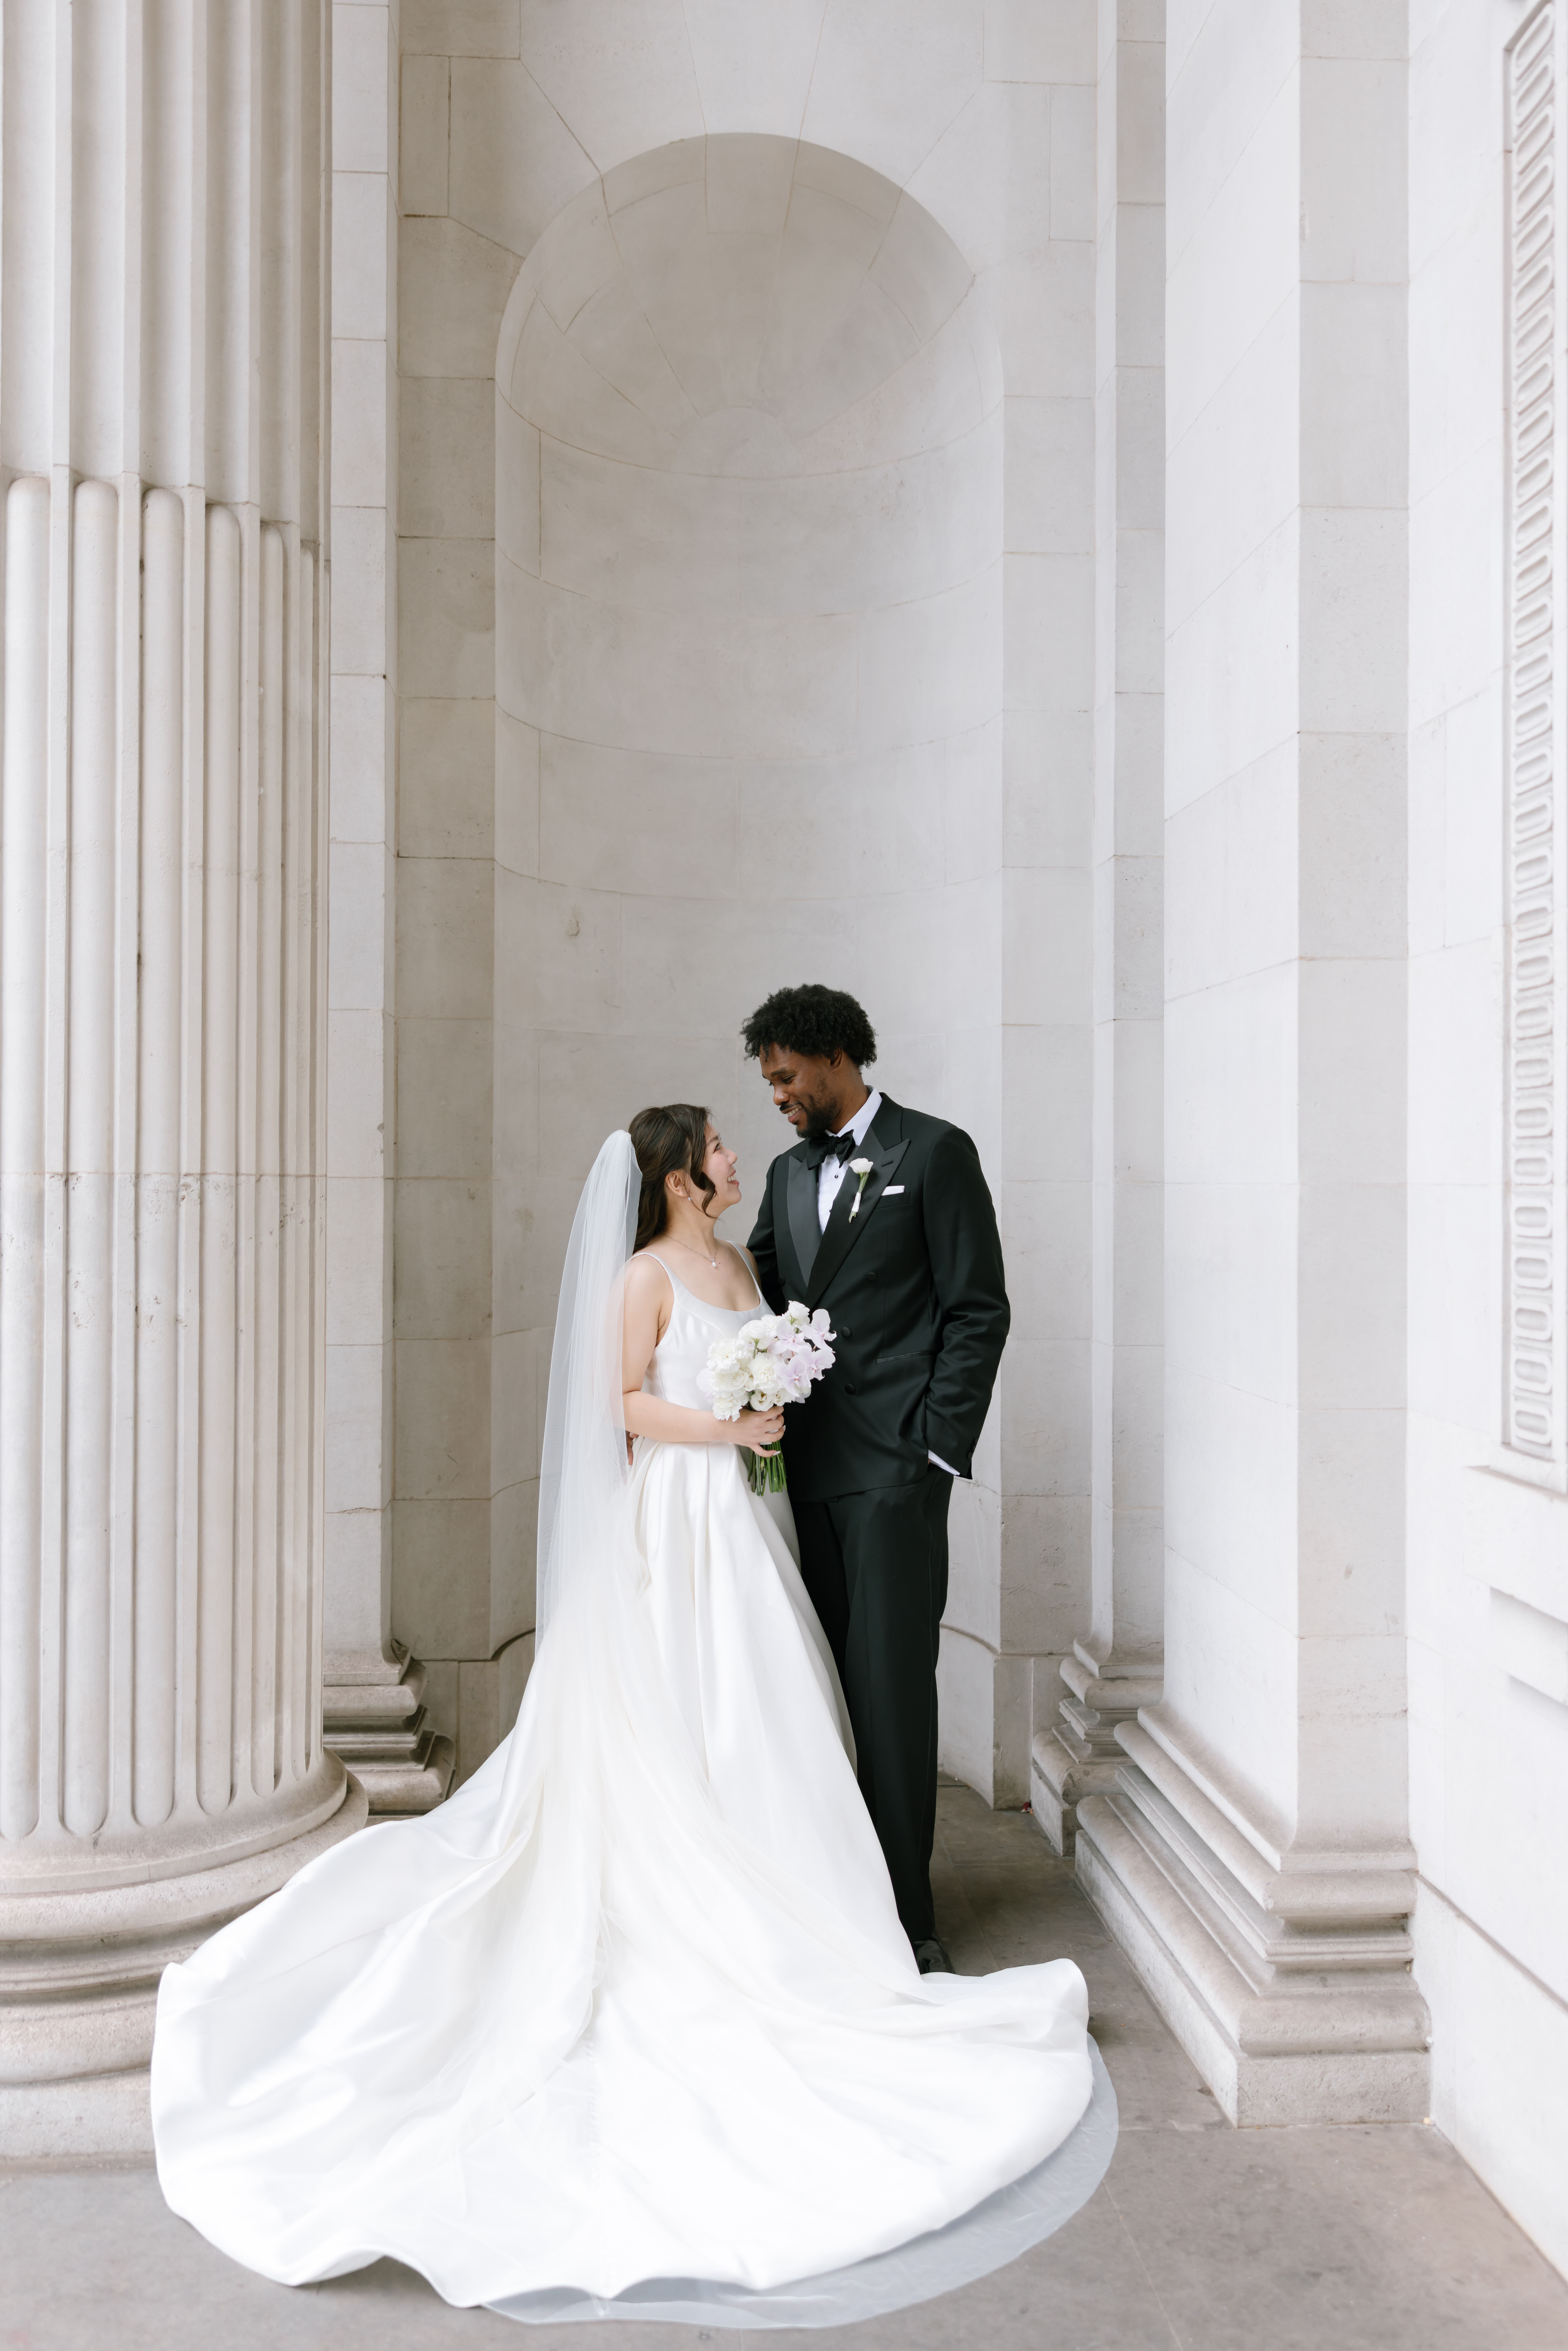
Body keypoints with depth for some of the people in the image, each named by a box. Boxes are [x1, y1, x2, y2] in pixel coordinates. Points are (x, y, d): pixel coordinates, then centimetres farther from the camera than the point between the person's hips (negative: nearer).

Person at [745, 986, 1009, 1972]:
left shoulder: (935, 1152, -3)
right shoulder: (790, 1173, 17)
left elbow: (979, 1310, -6)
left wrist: (939, 1447, -11)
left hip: (894, 1466, -6)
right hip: (806, 1466, 6)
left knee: (893, 1685, -3)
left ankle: (908, 1917, 7)